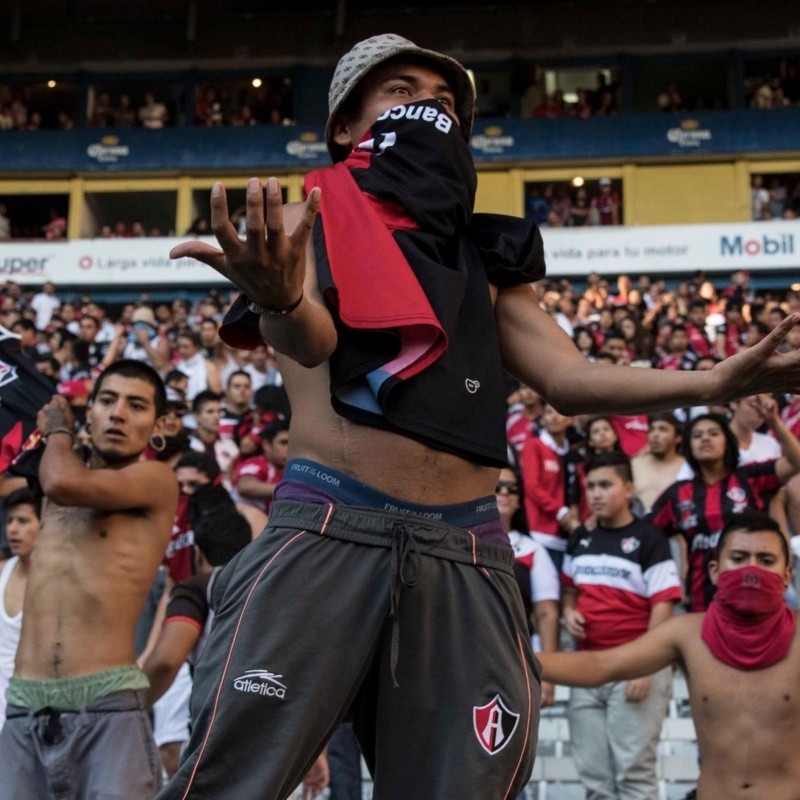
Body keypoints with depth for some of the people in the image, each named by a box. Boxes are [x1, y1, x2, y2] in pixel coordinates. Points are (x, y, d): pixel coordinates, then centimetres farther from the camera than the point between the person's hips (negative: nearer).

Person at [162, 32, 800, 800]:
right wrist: (281, 300, -36)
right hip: (328, 529, -3)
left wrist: (715, 381, -5)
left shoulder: (486, 260, 22)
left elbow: (567, 378, 11)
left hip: (466, 554, 4)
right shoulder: (306, 223, 11)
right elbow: (305, 340, -9)